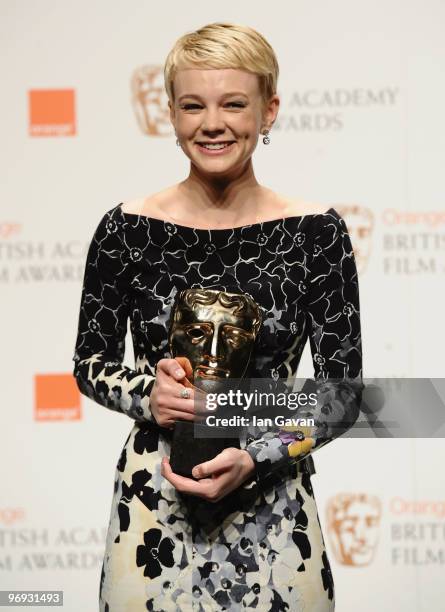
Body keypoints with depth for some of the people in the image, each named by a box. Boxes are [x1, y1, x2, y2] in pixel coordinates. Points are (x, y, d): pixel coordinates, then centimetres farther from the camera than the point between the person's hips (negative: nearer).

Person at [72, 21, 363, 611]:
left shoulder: (316, 230, -5)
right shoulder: (128, 226, -3)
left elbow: (343, 391, -3)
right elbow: (90, 362, 7)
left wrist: (255, 458, -17)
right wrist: (146, 395, -14)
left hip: (272, 503, 0)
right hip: (154, 501, 1)